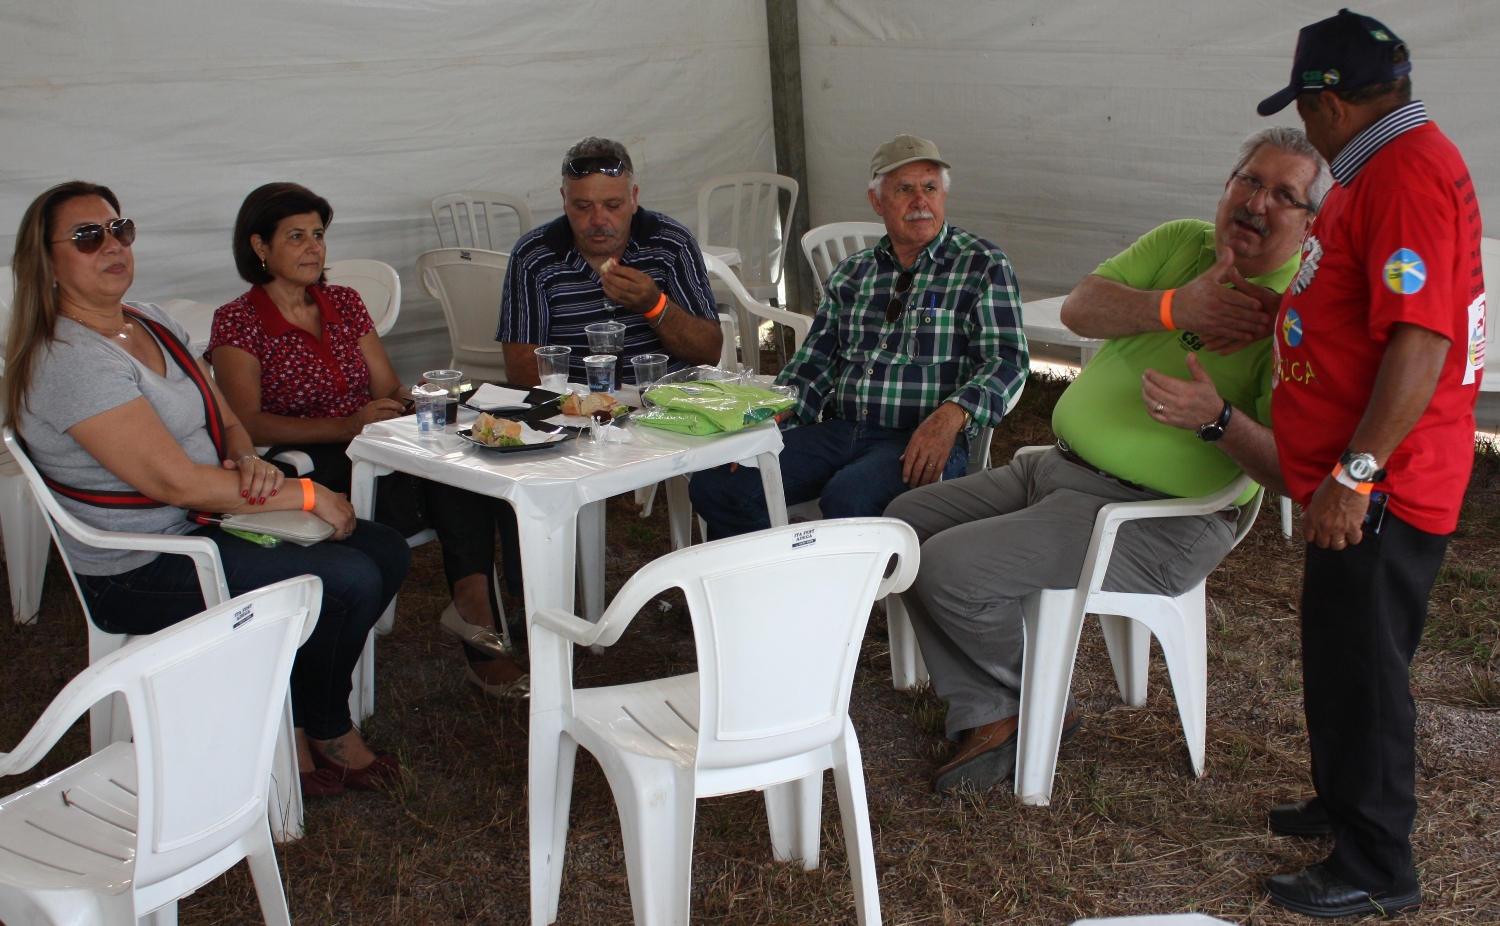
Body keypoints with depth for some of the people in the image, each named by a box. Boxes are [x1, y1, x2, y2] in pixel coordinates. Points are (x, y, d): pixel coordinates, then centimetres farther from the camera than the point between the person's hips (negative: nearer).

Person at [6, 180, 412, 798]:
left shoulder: (155, 326, 8)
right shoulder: (70, 361, -22)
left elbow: (227, 422, 14)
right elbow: (176, 481, -26)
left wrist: (250, 461, -11)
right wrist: (306, 496, -19)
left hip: (206, 522, 9)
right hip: (138, 575, -9)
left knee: (387, 553, 0)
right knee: (350, 581, -19)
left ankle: (291, 721, 14)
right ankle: (327, 729, 10)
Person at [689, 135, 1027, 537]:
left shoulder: (982, 266, 3)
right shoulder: (851, 273, 18)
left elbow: (1006, 360, -6)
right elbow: (815, 361, 17)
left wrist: (950, 416, -25)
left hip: (923, 442, -5)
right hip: (838, 429, 5)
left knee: (847, 497, -37)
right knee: (714, 485, -13)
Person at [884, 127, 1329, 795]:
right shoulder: (1179, 244, 8)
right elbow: (1080, 307, -7)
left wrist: (1216, 418, -36)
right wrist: (1175, 307, -22)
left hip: (1155, 518, -8)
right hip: (1056, 467, 8)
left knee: (952, 568, -20)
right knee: (906, 520, 2)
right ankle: (988, 715, 1)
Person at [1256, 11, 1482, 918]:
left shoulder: (1409, 173, -20)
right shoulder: (1396, 163, 14)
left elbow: (1421, 340, -28)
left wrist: (1356, 473, -27)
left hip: (1381, 488, -10)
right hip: (1363, 478, 10)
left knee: (1360, 667, 0)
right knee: (1344, 655, 21)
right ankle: (1347, 803, 38)